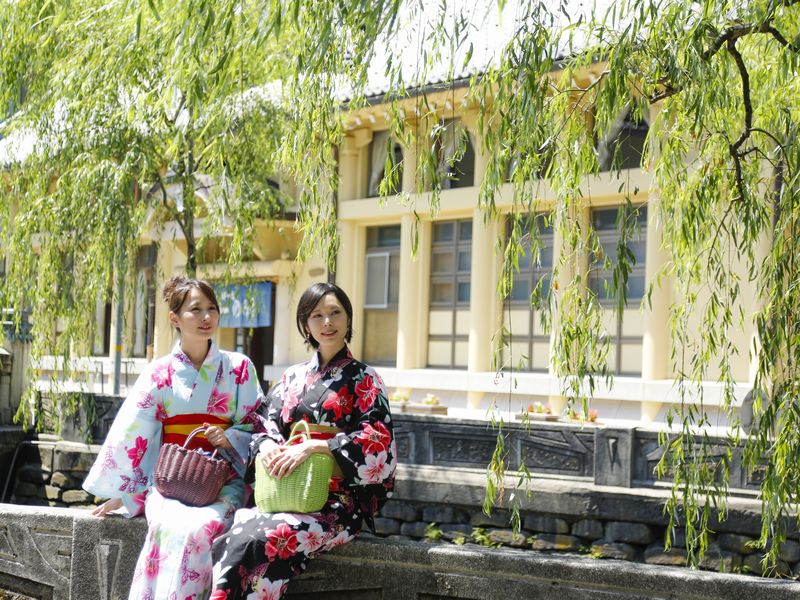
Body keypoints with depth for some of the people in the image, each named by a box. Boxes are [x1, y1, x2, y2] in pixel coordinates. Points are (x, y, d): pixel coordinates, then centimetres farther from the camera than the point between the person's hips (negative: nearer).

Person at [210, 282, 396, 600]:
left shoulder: (362, 379, 6)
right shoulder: (293, 377, 19)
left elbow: (377, 441, -7)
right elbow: (265, 424, 14)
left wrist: (312, 446, -17)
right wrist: (268, 446, -11)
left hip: (337, 502, -4)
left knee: (260, 543, -33)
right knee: (231, 537, -30)